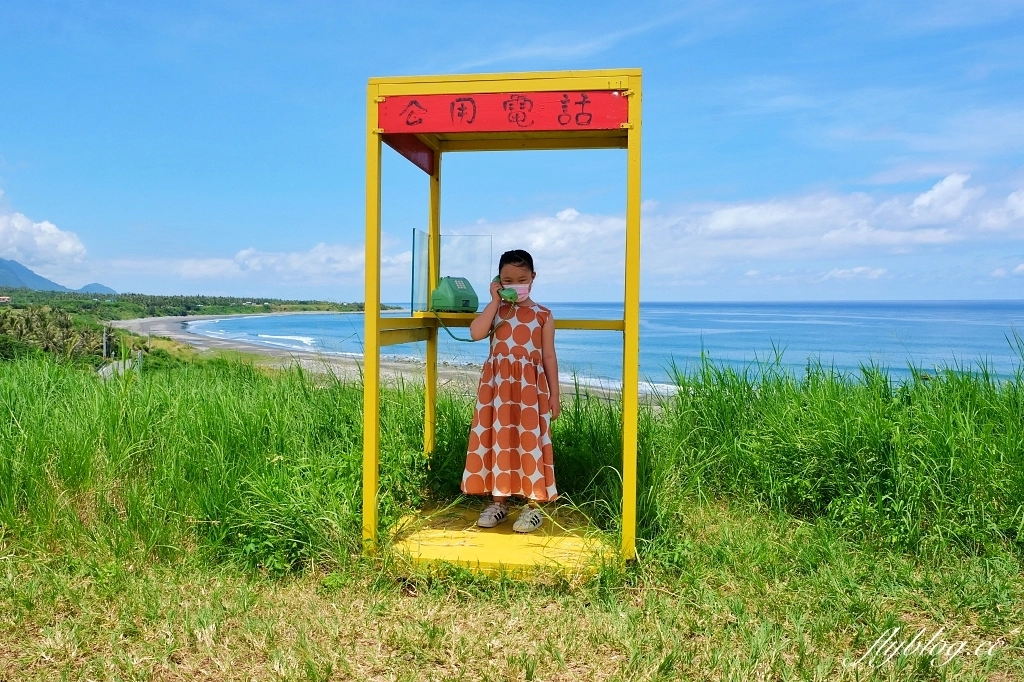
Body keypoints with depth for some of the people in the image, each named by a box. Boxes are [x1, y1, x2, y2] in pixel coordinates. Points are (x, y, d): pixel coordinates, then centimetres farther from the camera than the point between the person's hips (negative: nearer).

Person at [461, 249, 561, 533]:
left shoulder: (543, 315, 2)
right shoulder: (495, 310, 7)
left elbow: (549, 357, 3)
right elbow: (475, 333, -12)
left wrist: (554, 395, 1)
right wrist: (495, 301, -9)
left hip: (529, 388, -2)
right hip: (496, 386, 2)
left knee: (530, 443, 0)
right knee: (497, 441, 6)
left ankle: (534, 506, 11)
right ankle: (498, 501, 19)